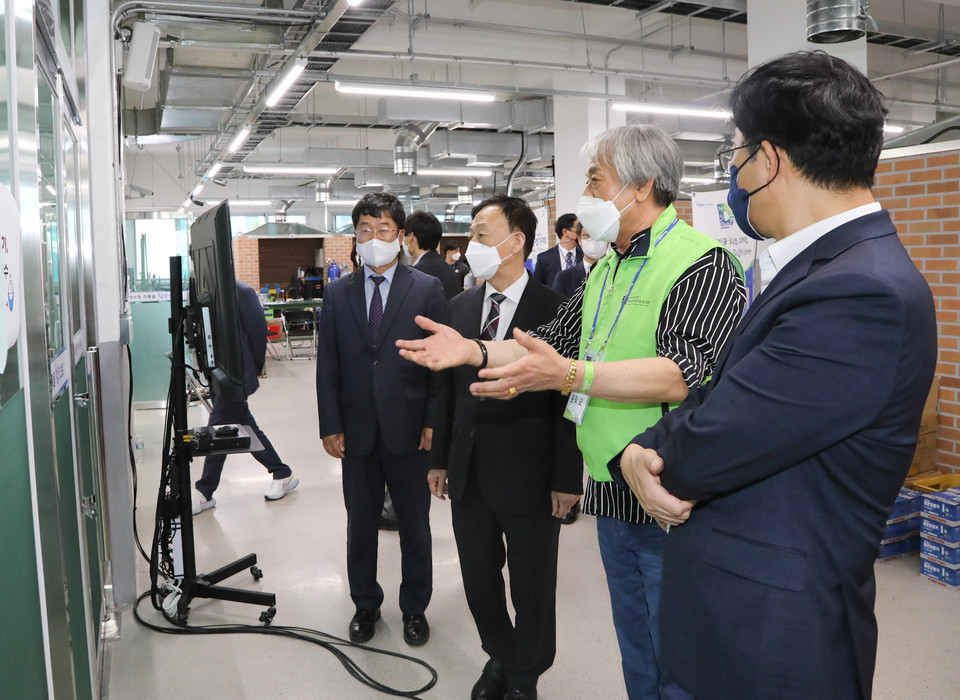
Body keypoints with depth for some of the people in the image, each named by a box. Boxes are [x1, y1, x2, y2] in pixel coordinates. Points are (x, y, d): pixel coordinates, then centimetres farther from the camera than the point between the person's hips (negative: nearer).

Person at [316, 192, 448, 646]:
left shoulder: (427, 289, -2)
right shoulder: (337, 294, 5)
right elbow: (327, 366, 5)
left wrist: (433, 422, -9)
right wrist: (330, 426, -1)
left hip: (409, 431, -2)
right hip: (357, 432, 2)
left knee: (415, 525, 12)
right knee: (360, 524, 15)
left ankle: (415, 608, 30)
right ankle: (365, 605, 34)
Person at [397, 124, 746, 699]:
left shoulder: (704, 264, -15)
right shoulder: (606, 268, 14)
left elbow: (683, 374, -27)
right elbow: (556, 343, 14)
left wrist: (569, 375, -35)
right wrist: (473, 351, 2)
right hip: (610, 495, 8)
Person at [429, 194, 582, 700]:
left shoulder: (555, 310, -11)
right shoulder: (461, 306, 5)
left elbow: (566, 399, -11)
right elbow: (449, 388, 10)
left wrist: (567, 478, -11)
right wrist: (440, 458, 10)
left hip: (528, 477, -5)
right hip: (469, 472, 5)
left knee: (532, 587, 12)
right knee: (478, 580, 18)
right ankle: (500, 656, 43)